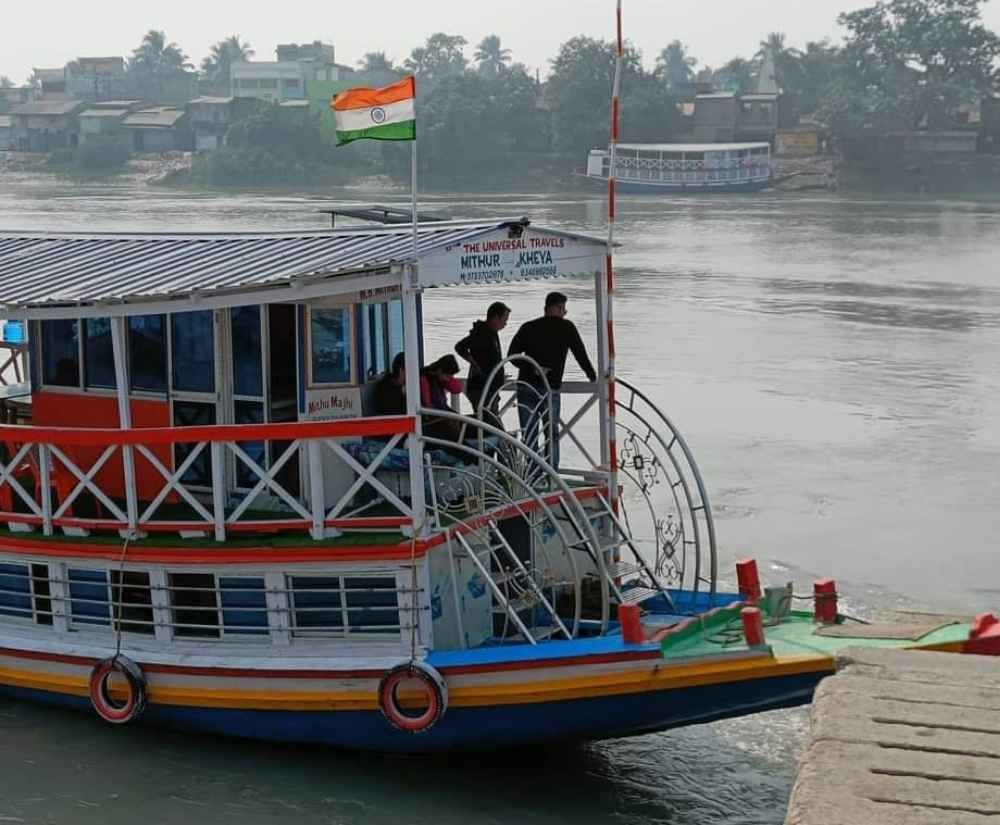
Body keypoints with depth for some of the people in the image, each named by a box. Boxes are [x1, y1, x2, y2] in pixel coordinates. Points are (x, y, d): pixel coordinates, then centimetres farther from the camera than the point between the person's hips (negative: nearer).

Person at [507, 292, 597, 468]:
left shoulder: (528, 327, 12)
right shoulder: (566, 327, 3)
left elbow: (512, 353, 3)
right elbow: (580, 353, 5)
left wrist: (532, 368, 3)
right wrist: (592, 375, 18)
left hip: (525, 385, 3)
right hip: (550, 388, -3)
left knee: (529, 435, 7)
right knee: (552, 433, 9)